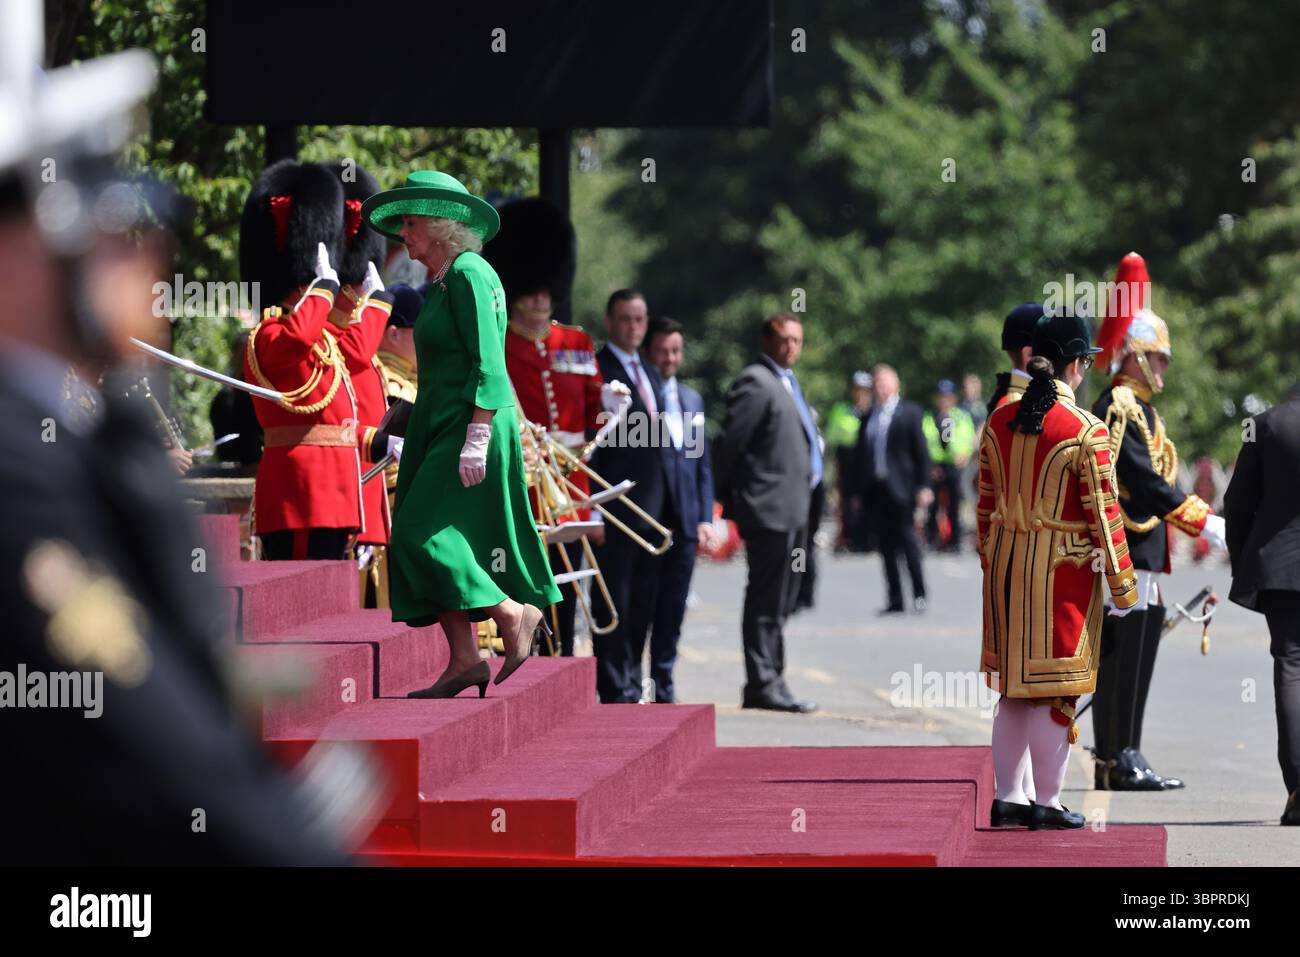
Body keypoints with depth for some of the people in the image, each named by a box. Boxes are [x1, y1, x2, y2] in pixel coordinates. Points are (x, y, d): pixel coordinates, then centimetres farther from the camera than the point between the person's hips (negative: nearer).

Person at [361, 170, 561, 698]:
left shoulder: (469, 274, -13)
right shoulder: (442, 283, 16)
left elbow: (488, 362, -20)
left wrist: (477, 438, -25)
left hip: (470, 424, -10)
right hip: (440, 427, 10)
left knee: (425, 536, -13)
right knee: (418, 540, 5)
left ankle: (515, 615, -4)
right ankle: (464, 660, 4)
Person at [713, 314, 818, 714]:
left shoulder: (786, 381, 19)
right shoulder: (756, 383, -13)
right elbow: (728, 441, -17)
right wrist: (723, 499, -12)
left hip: (793, 510, 10)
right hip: (770, 508, -10)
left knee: (779, 603, 13)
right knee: (767, 602, -8)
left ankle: (768, 683, 18)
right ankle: (763, 685, -7)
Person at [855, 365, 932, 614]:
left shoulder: (909, 412, 0)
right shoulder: (868, 417, 13)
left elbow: (921, 451, -3)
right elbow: (861, 454, 14)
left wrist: (923, 487, -10)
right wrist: (860, 490, 9)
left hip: (900, 488, -5)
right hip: (876, 488, 5)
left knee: (907, 539, -6)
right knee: (887, 546, 4)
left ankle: (919, 595, 3)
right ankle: (895, 600, 7)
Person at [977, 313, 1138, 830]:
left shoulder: (999, 421, 3)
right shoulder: (1086, 433, -14)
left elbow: (986, 503, 11)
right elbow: (1103, 516, -12)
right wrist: (1122, 587, -5)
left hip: (1006, 563, 6)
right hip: (1063, 570, -6)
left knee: (1013, 689, 14)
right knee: (1054, 690, 1)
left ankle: (1007, 798, 19)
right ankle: (1047, 806, 6)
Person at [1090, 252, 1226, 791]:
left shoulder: (1135, 407, 20)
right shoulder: (1120, 408, -13)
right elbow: (1146, 482, -21)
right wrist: (1207, 524, -21)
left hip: (1135, 555, 11)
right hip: (1130, 551, -11)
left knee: (1121, 656, 10)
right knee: (1129, 653, -9)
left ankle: (1112, 761, 13)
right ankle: (1124, 761, -7)